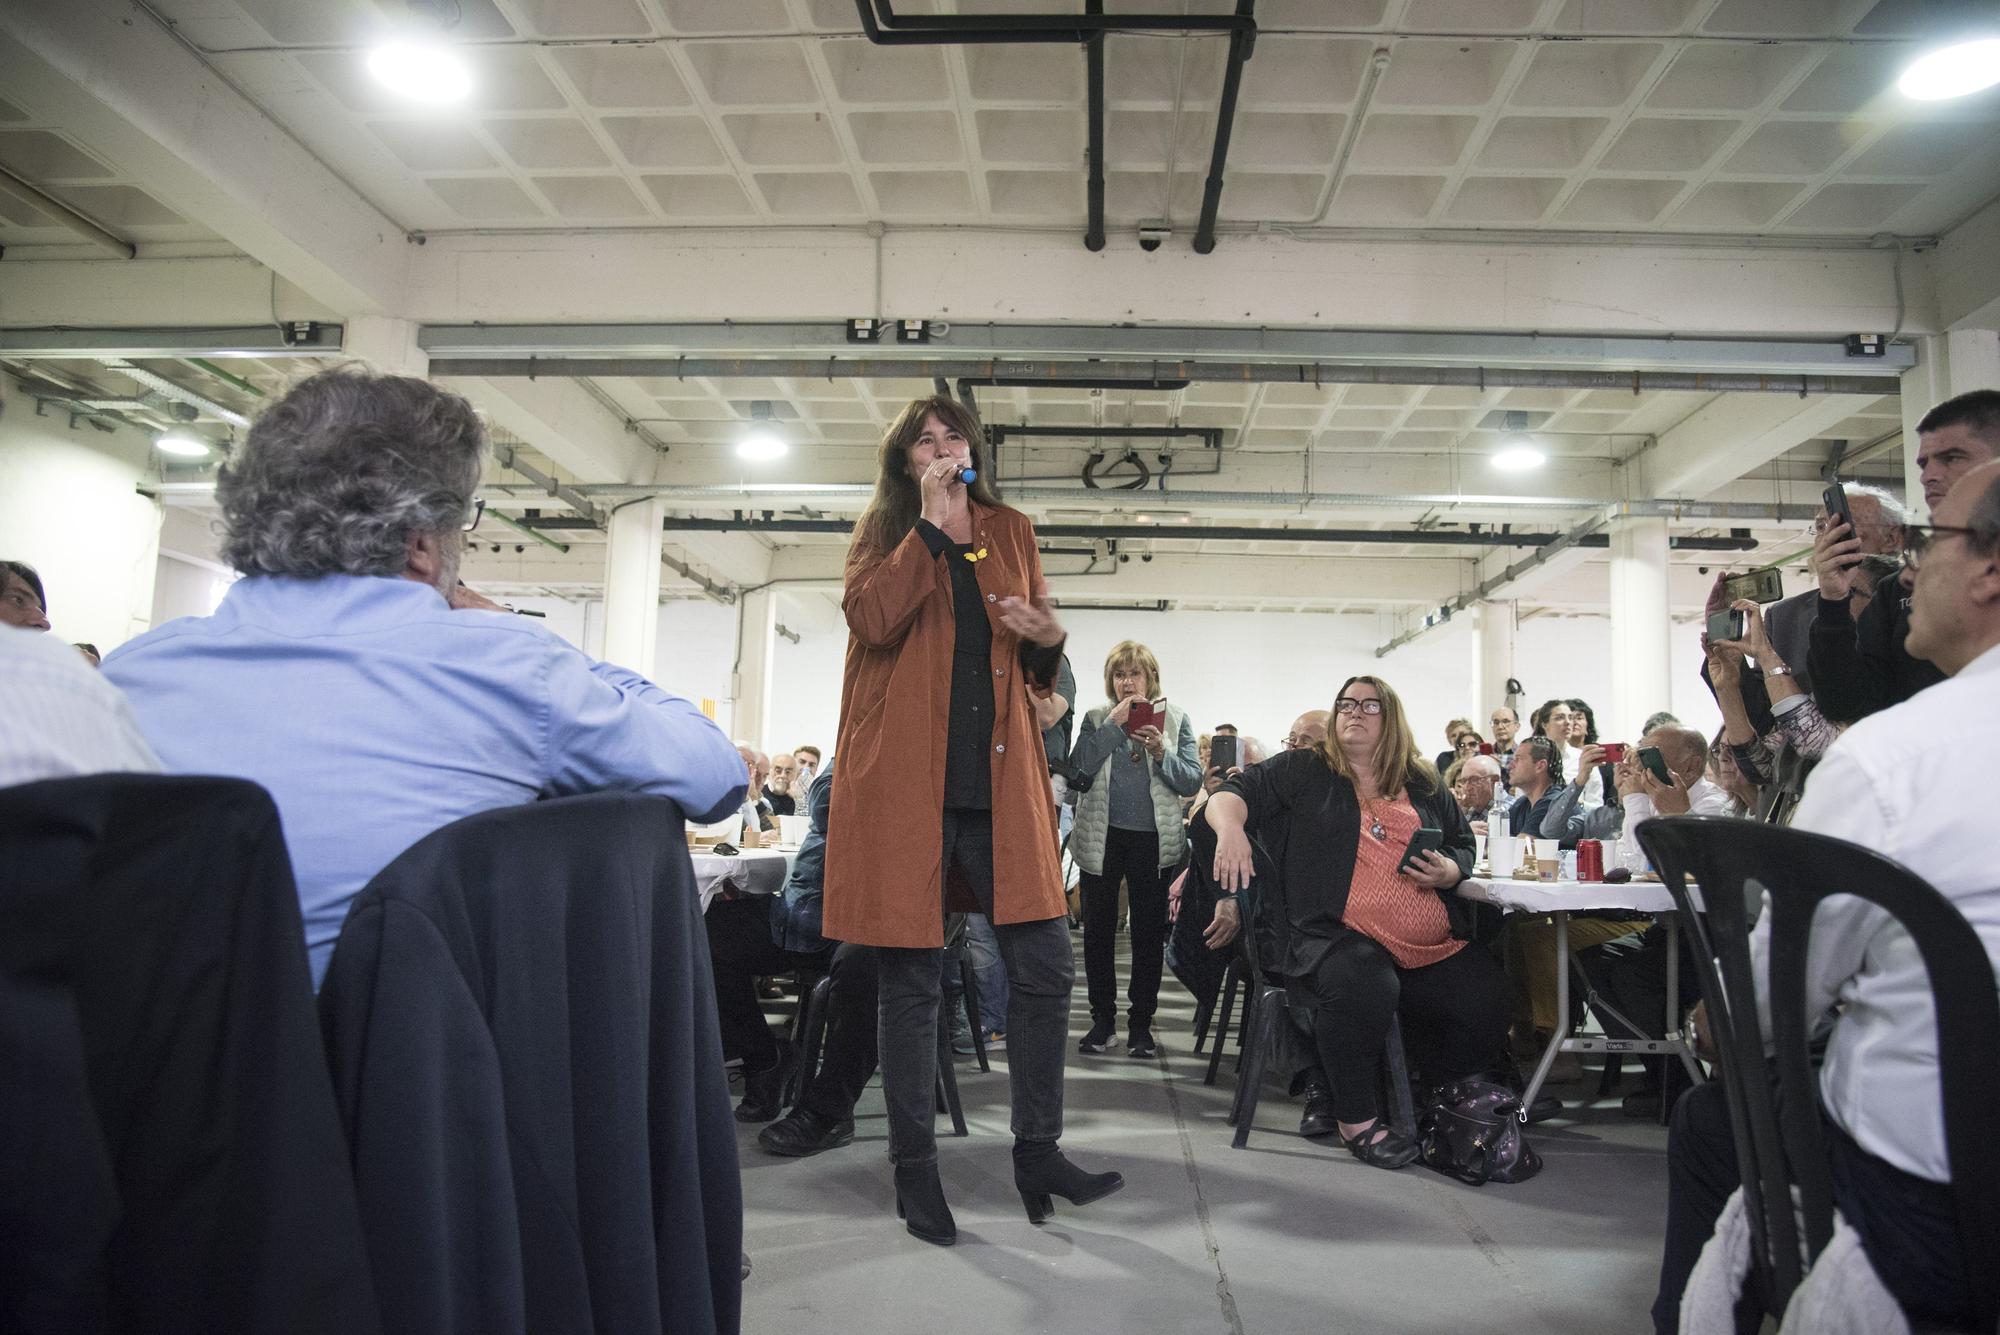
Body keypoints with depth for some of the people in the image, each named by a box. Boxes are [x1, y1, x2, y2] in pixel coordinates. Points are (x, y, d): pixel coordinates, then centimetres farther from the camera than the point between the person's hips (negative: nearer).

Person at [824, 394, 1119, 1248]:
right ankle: (914, 1169, 17)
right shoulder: (883, 535, 10)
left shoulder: (1011, 534, 17)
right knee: (911, 979, 3)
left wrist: (1048, 641, -1)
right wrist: (933, 525, -11)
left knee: (1045, 966, 1)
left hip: (1000, 781, 3)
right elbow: (871, 619, -12)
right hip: (904, 779, -3)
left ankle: (1037, 1151, 17)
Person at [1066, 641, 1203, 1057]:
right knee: (1098, 928, 6)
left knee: (1149, 931, 5)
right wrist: (1113, 725, -16)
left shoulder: (1175, 719, 4)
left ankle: (1141, 1023, 16)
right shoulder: (1097, 719, 3)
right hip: (1102, 837, 0)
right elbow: (1077, 770, -11)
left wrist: (1162, 753, -19)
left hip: (1153, 838, 0)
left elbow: (1193, 781, -2)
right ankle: (1102, 1018, 19)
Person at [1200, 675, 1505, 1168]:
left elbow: (1464, 844, 27)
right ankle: (1355, 1118, -12)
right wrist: (1230, 828, -23)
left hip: (1433, 949, 5)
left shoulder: (1424, 785, 19)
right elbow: (1231, 794, 1)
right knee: (1364, 985, -36)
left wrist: (1450, 871, 2)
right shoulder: (1303, 771, 9)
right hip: (1335, 936, -5)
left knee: (1488, 1008, -15)